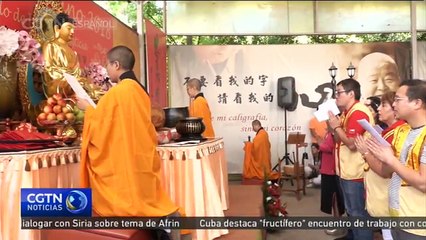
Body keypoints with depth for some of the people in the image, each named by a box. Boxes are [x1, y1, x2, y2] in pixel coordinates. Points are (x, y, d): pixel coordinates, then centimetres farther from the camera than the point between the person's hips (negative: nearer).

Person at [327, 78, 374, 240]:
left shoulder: (358, 113, -19)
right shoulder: (348, 112, 14)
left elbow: (352, 143, -24)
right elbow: (341, 140, 16)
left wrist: (336, 126, -14)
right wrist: (333, 125, 1)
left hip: (356, 173, -10)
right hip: (347, 171, 10)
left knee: (358, 213, 2)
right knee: (352, 211, 22)